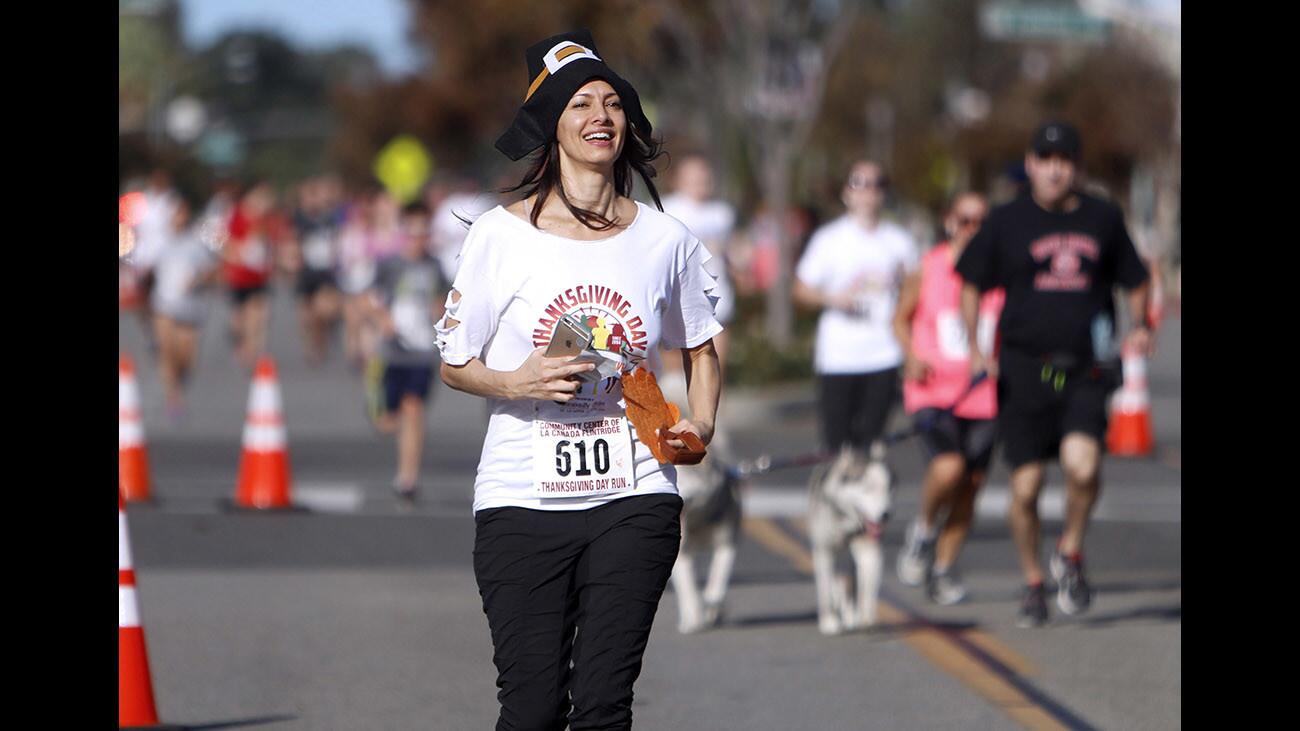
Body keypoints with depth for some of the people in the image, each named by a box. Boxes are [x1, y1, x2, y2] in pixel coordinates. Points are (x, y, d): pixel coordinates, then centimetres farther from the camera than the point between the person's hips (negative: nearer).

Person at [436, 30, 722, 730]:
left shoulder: (665, 239, 7)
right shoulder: (502, 234, 0)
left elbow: (700, 348, 21)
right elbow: (454, 363, 6)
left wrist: (699, 425, 3)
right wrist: (517, 384, -14)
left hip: (633, 497, 2)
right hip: (523, 500, -1)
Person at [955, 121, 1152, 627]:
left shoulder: (1103, 219, 9)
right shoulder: (1006, 222, 4)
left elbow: (1135, 282, 19)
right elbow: (970, 286, 10)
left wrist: (1139, 327, 1)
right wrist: (974, 347, -2)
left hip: (1087, 371, 0)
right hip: (1023, 371, 0)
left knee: (1082, 462, -23)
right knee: (1025, 486, 0)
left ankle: (1070, 554, 3)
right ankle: (1033, 584, 21)